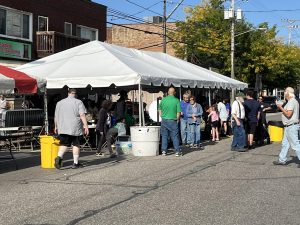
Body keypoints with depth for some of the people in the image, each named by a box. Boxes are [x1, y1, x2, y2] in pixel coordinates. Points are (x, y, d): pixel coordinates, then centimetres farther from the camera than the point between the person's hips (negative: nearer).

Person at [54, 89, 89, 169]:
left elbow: (56, 116, 14)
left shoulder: (60, 103, 11)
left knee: (64, 144, 8)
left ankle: (59, 157, -16)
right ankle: (75, 163, 8)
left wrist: (56, 126, 23)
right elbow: (82, 115, -11)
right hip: (75, 128, -3)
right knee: (76, 144, 5)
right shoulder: (78, 102, -1)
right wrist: (85, 125, -11)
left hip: (63, 128, 3)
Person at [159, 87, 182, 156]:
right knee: (175, 136, 5)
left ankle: (164, 151, 11)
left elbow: (160, 110, 10)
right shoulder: (176, 100, -6)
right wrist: (177, 119, 6)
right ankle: (177, 151, 7)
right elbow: (178, 112, -8)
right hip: (173, 121, -2)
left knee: (164, 136, 10)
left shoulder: (163, 99, 1)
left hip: (164, 120, 3)